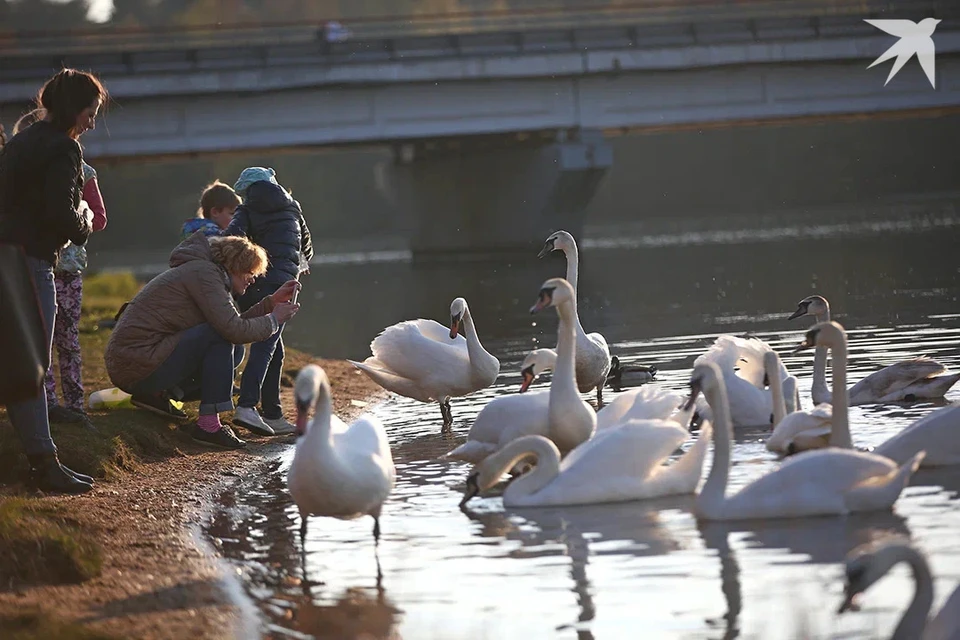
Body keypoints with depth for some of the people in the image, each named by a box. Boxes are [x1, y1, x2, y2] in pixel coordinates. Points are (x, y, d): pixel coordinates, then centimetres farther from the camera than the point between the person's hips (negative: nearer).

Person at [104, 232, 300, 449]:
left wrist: (271, 302, 12)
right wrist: (274, 320, -6)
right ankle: (208, 423, -16)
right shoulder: (203, 272, -12)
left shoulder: (205, 271, 19)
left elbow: (233, 323, 16)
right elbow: (234, 330, -20)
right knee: (220, 337, -16)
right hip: (139, 367, -11)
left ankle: (157, 394, 8)